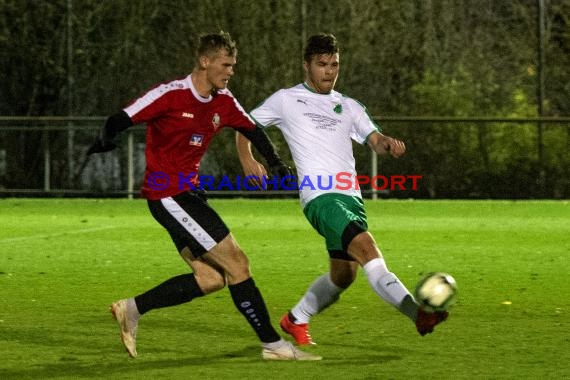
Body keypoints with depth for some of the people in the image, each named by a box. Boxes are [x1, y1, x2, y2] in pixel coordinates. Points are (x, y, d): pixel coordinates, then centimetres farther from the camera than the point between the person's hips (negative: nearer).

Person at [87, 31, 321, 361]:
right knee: (236, 264, -9)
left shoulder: (223, 101, 7)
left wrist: (275, 162, 5)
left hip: (188, 194, 9)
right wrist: (105, 141, -38)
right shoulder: (171, 95, -15)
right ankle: (272, 343, -2)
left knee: (212, 278, 4)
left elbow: (252, 130, 20)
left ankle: (133, 308, 11)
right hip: (167, 195, -9)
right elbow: (119, 122, -16)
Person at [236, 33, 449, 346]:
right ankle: (416, 311, -40)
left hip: (351, 197, 7)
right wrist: (247, 160, -1)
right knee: (366, 247, -26)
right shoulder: (286, 100, 9)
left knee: (343, 275, 10)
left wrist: (388, 143, -14)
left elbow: (374, 139, 10)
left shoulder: (348, 107, 21)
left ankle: (295, 320, 33)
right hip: (320, 198, -7)